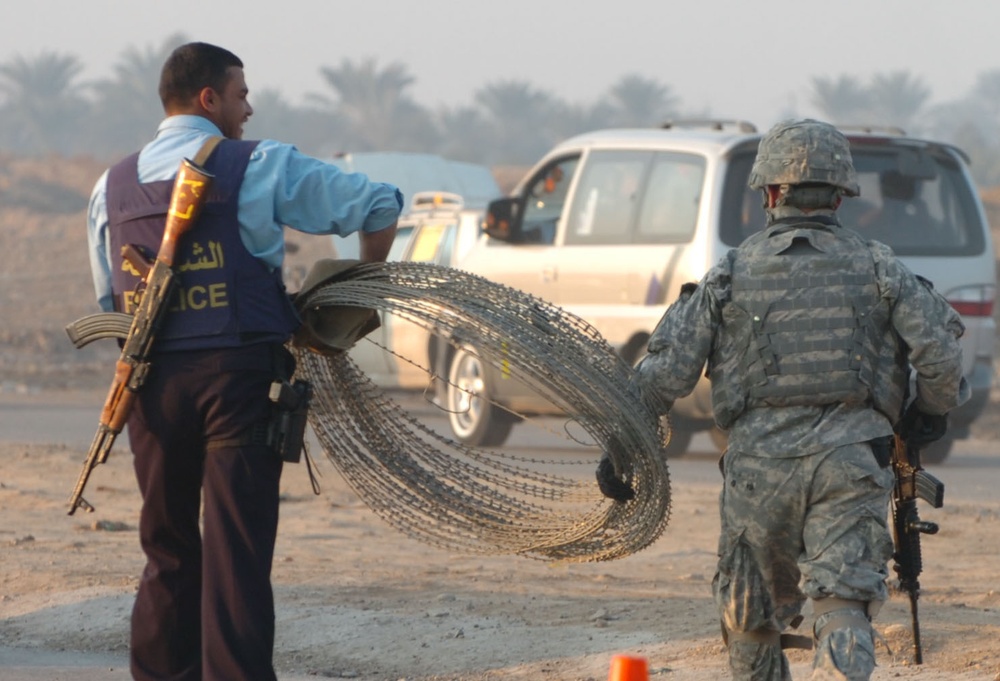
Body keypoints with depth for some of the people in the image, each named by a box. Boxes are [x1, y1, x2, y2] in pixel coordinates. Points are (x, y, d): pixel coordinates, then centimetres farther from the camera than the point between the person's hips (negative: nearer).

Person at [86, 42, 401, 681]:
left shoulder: (112, 186, 12)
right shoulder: (261, 166, -2)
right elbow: (379, 205, 3)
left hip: (153, 382, 4)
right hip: (238, 376, -4)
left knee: (168, 554, 15)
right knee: (236, 552, -4)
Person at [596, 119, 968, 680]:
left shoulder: (731, 276, 7)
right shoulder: (878, 270, 7)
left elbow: (667, 371, 2)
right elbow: (941, 353, -3)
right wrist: (932, 409, 17)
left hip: (760, 466, 1)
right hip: (851, 464, -1)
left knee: (752, 613, 18)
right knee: (843, 605, -12)